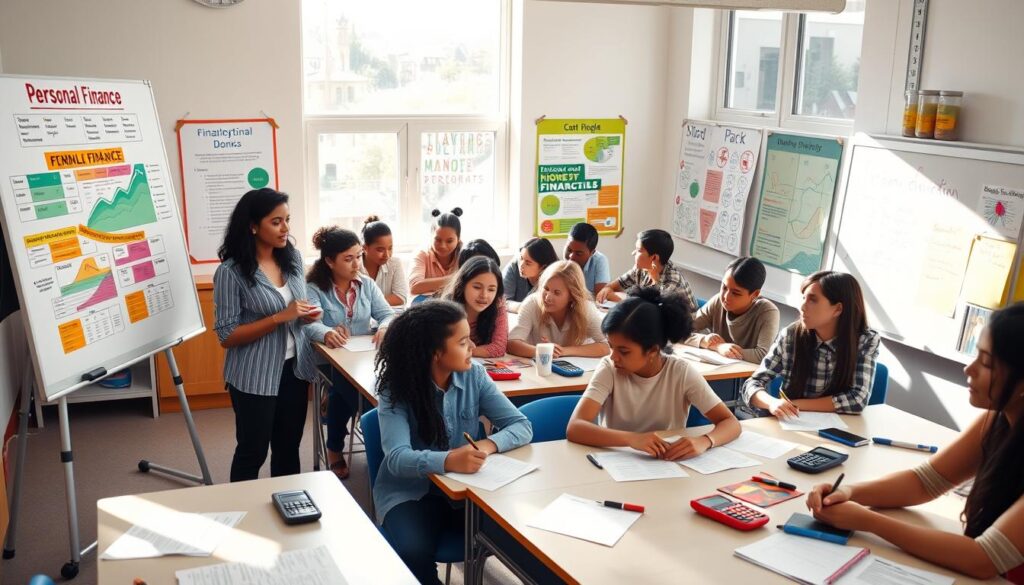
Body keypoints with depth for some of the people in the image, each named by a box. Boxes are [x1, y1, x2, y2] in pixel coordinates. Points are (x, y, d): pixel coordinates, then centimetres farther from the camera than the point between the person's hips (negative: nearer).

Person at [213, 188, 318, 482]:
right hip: (256, 376, -6)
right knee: (253, 451, 9)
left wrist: (306, 315, -6)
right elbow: (227, 336, -17)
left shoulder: (293, 257, 2)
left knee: (289, 447, 17)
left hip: (294, 368, 6)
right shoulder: (231, 272, -17)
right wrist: (281, 317, -24)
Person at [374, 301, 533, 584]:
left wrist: (488, 444, -26)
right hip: (409, 493, -3)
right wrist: (448, 461, -44)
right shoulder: (396, 389, -14)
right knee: (413, 552, -31)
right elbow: (397, 458, -26)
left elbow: (522, 426, -6)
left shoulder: (474, 375, -4)